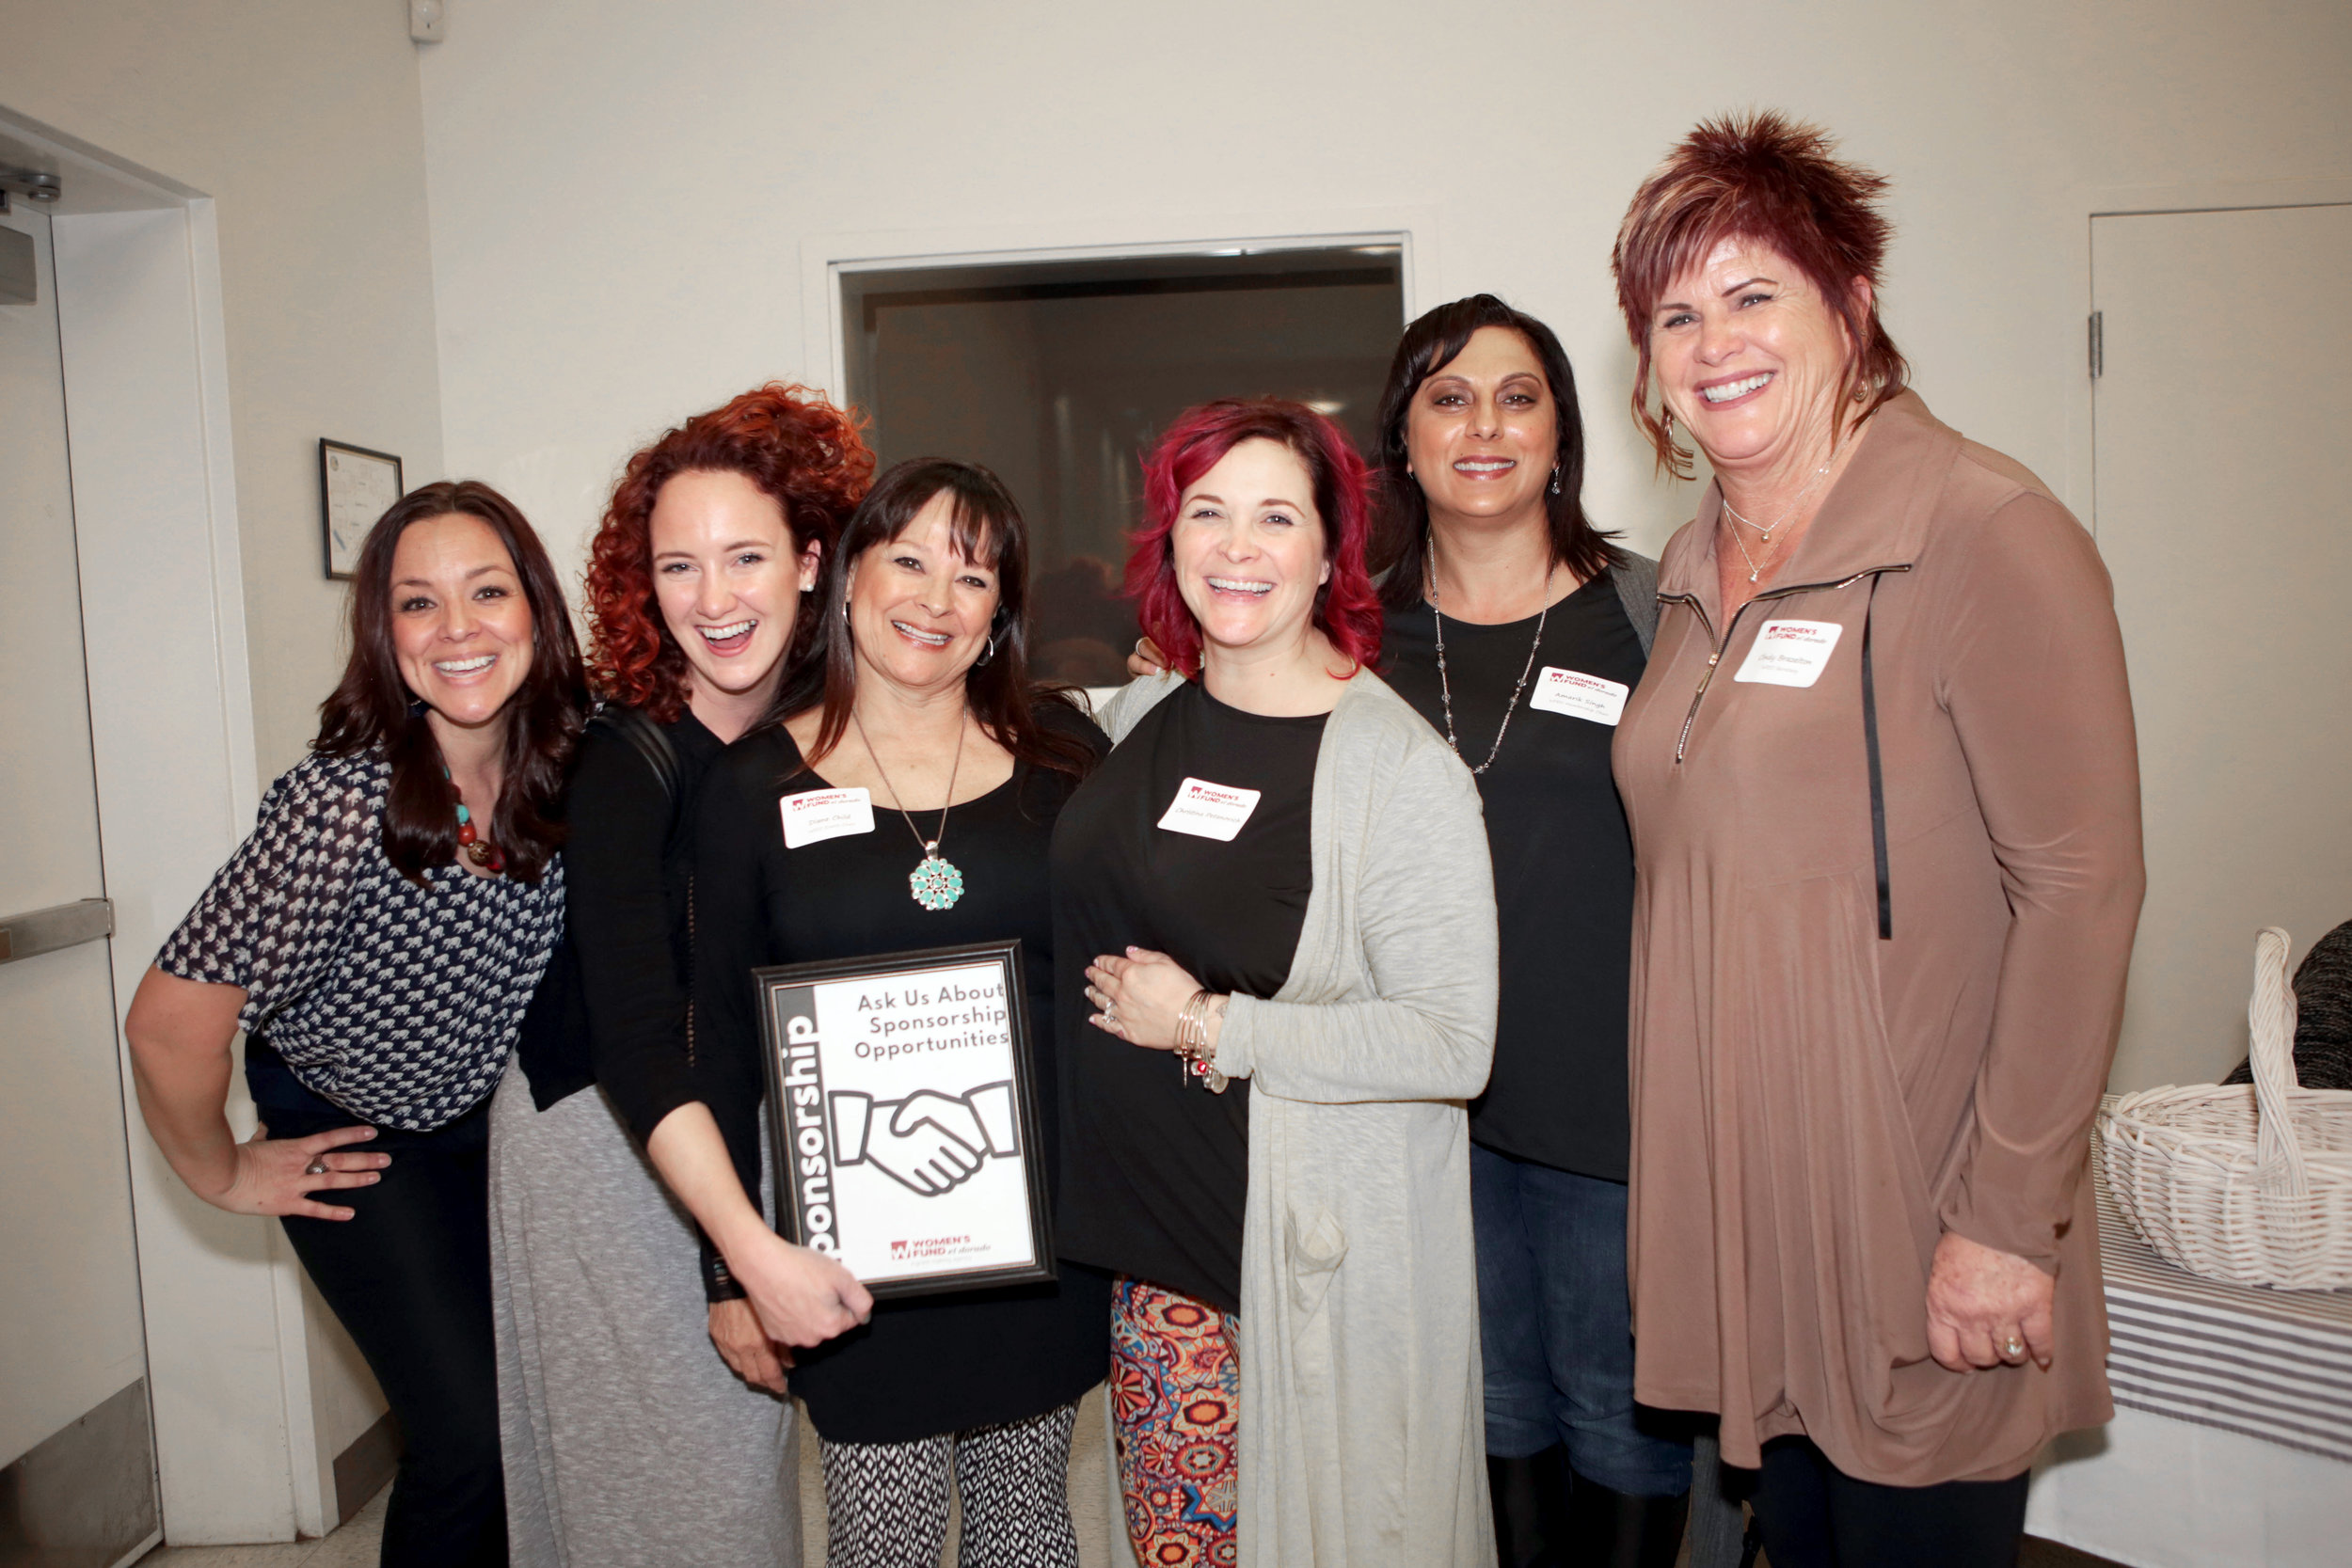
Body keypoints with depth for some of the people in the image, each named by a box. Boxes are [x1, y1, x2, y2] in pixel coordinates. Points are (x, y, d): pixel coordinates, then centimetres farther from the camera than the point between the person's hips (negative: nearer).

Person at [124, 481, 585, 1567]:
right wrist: (223, 1176, -14)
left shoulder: (571, 763, -17)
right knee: (471, 1434, -5)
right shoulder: (343, 803, -33)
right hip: (351, 1136, -4)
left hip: (496, 1106, 5)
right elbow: (170, 1026, -28)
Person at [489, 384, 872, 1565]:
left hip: (744, 1127, 5)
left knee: (749, 1442, 18)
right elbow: (634, 1039, -25)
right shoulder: (627, 760, -21)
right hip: (605, 1144, -5)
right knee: (648, 1471, 7)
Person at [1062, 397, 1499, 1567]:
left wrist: (1207, 1027, -17)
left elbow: (1453, 1045, -20)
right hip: (1157, 1220, 5)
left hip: (1326, 1245, -5)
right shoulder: (1137, 719, 5)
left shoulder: (1399, 768, -14)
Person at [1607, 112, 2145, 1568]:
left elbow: (2080, 885, -17)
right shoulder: (1695, 571, 8)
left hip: (1922, 1230, -6)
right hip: (1737, 1201, 6)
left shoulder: (1986, 533, -13)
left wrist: (2008, 1219, -17)